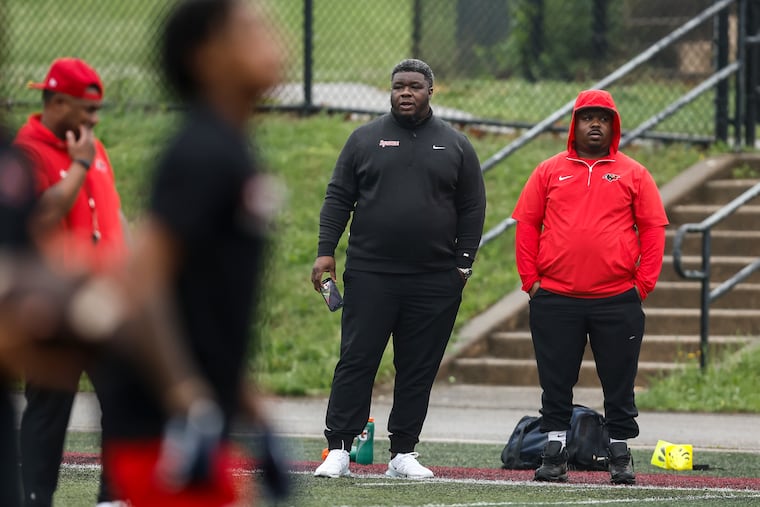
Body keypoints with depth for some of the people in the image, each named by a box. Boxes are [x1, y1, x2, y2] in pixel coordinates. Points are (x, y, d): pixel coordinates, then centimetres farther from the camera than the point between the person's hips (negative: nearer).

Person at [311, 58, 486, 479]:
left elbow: (472, 209, 8)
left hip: (434, 283, 1)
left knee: (419, 369, 4)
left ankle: (403, 453, 10)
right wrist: (326, 251, -4)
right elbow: (338, 199, 6)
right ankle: (338, 448, -3)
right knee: (356, 361, -4)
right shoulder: (365, 139, 8)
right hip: (370, 275, -1)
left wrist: (463, 264, 0)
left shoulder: (455, 146, 8)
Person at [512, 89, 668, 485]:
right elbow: (526, 225, 8)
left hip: (618, 302, -1)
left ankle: (620, 459, 10)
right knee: (555, 386, 3)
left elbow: (653, 230, 5)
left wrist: (644, 283, -2)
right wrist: (530, 280, 1)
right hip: (554, 300, 1)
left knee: (619, 387, 3)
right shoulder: (550, 171, 9)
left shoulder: (633, 174, 7)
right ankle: (554, 458, 8)